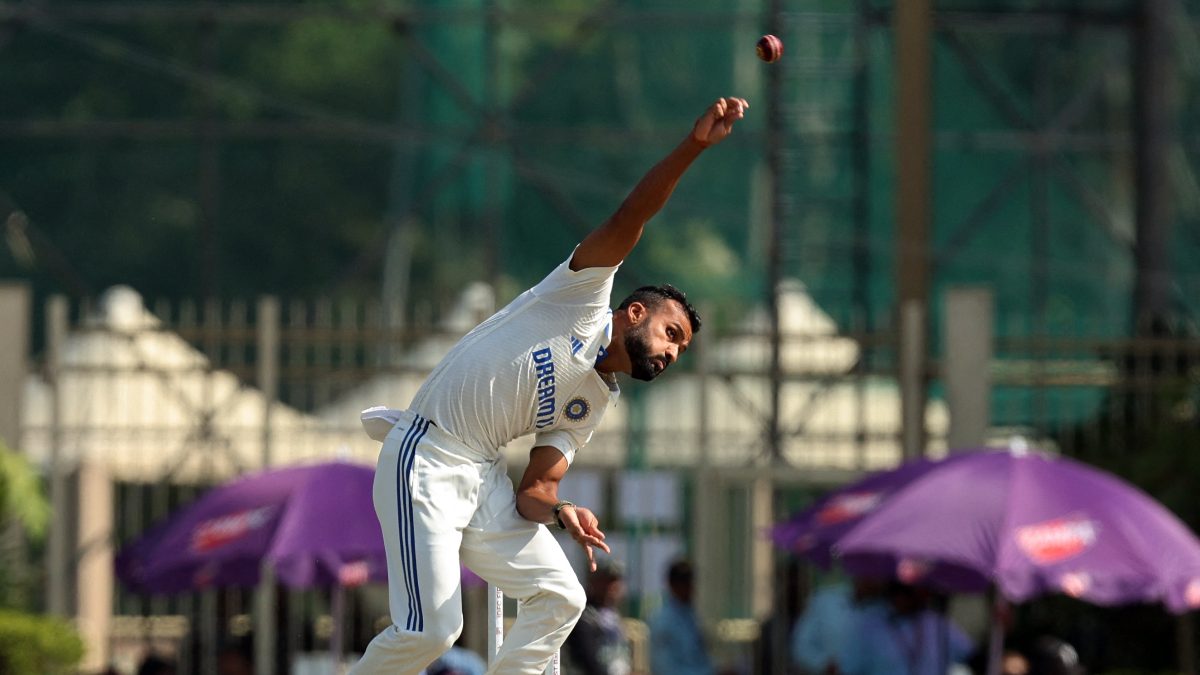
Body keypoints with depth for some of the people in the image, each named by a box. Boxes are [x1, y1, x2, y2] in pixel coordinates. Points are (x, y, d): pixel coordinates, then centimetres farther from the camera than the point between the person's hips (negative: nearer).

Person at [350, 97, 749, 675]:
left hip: (486, 480, 8)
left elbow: (536, 487, 12)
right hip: (426, 468, -8)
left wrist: (559, 513, -12)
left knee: (559, 598, -3)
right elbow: (626, 223, -12)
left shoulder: (590, 405, 19)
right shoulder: (584, 299, 1)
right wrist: (693, 146, -22)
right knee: (432, 628, -15)